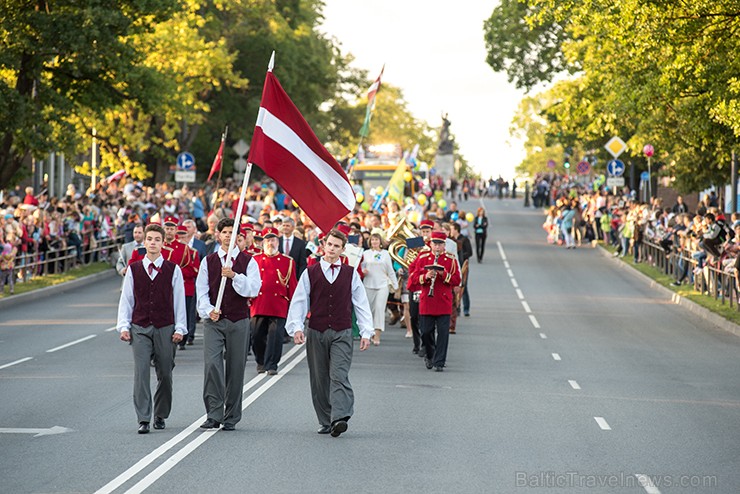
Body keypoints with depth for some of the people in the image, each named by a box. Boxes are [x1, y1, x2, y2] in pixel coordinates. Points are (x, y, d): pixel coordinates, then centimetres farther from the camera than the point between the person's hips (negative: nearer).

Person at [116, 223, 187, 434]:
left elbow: (179, 300, 4)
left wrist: (179, 328, 0)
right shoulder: (133, 270, 5)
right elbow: (126, 299, 8)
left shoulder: (173, 270, 2)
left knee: (165, 374, 7)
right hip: (140, 328, 0)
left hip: (165, 328, 0)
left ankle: (160, 416, 23)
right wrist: (123, 326, 1)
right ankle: (143, 419, -12)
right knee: (141, 373, -10)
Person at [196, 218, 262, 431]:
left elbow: (253, 289, -9)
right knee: (212, 365, -14)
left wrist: (234, 276, -22)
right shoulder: (209, 261, 8)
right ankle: (214, 415, -12)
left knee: (235, 369, 3)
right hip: (213, 321, 0)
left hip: (238, 321, 0)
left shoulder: (248, 261, 4)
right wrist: (208, 310, -12)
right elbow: (201, 291, 6)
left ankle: (231, 417, 12)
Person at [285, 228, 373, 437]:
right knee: (319, 379, 6)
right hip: (316, 332, 1)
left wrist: (366, 332, 2)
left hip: (342, 333, -1)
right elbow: (299, 302, 4)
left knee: (339, 376, -15)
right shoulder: (310, 273, 5)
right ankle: (325, 421, 14)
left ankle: (339, 418, -26)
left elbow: (361, 303, 8)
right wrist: (296, 327, -9)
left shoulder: (351, 274, 6)